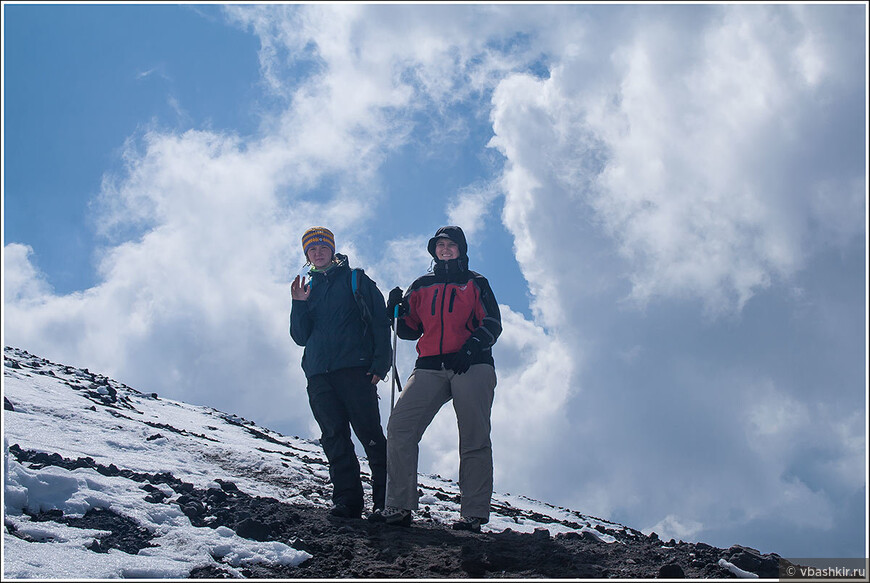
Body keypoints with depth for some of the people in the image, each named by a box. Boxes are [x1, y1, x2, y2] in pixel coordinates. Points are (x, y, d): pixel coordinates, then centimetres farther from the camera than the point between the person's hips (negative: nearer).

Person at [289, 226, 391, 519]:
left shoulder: (356, 280, 11)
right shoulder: (308, 289, 23)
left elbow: (380, 322, 3)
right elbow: (301, 337, 17)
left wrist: (380, 364, -8)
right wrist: (299, 305, 1)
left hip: (355, 369, -4)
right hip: (319, 376, 4)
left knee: (370, 433, -10)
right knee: (334, 437, -2)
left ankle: (387, 498, -7)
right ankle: (347, 500, -2)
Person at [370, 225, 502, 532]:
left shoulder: (476, 283, 17)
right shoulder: (421, 286, 25)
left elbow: (493, 323, 6)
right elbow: (410, 331, 22)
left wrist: (472, 346, -13)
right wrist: (399, 311, 2)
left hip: (472, 366, -2)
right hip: (430, 367, 2)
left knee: (474, 438, -9)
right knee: (399, 425, -15)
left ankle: (473, 513, -9)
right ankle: (399, 506, -14)